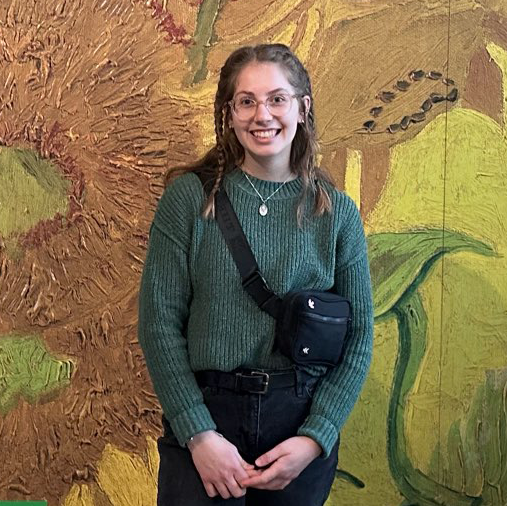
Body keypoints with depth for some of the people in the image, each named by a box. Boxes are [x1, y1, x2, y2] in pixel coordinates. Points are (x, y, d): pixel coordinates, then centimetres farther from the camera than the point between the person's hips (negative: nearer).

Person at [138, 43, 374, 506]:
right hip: (203, 414, -1)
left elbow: (358, 337, 2)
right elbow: (159, 321, -5)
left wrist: (315, 438, -8)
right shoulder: (189, 196, -3)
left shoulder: (337, 212, 1)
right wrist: (199, 434, -12)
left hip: (304, 422, 2)